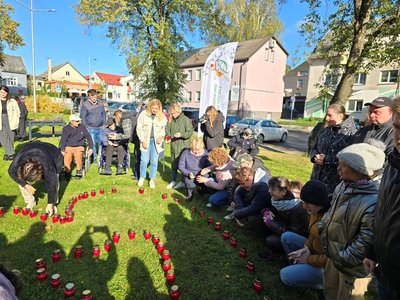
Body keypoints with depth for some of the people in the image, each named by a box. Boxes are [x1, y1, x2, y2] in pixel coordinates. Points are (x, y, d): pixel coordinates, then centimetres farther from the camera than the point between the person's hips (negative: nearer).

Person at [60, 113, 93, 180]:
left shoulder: (82, 127, 3)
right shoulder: (66, 128, 2)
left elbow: (89, 137, 7)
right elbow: (63, 140, -1)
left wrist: (91, 148, 1)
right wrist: (62, 150, -14)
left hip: (79, 147, 0)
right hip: (69, 147, 0)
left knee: (78, 155, -30)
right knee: (67, 157, -28)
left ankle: (79, 171, -8)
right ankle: (67, 172, -7)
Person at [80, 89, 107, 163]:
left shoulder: (101, 103, 7)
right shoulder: (85, 104, -3)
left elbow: (104, 114, 14)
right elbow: (83, 117, -1)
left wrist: (104, 124, 8)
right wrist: (86, 127, -5)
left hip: (100, 128, 3)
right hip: (91, 128, -2)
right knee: (92, 143, -1)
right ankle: (94, 157, 13)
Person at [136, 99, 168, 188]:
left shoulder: (162, 116, 0)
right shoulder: (143, 114, -4)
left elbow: (164, 129, 10)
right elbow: (139, 128, -1)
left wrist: (161, 136, -9)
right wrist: (143, 140, -6)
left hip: (156, 141, 1)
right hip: (146, 140, -1)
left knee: (154, 161, 5)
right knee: (144, 160, 0)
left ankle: (152, 180, 19)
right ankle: (142, 177, 22)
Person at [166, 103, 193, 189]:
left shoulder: (186, 120, -11)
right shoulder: (171, 120, 4)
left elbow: (190, 132, -14)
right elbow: (168, 130, 16)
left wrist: (181, 135, -28)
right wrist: (169, 137, -2)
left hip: (183, 147, -5)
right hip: (173, 146, 6)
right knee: (173, 164, 15)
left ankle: (183, 182, 19)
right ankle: (173, 181, 29)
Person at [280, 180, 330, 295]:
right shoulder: (316, 211, -6)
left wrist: (308, 259, -16)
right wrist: (307, 248, -6)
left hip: (326, 265, -9)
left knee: (285, 275, -13)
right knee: (286, 237, 3)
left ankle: (324, 283, 2)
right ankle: (300, 267, 11)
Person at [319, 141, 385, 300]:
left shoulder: (374, 202, -31)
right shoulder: (343, 186, -4)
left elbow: (367, 240, -27)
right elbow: (331, 211, 12)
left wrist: (344, 259, -21)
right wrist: (321, 227, 3)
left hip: (352, 266, -7)